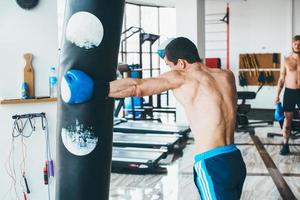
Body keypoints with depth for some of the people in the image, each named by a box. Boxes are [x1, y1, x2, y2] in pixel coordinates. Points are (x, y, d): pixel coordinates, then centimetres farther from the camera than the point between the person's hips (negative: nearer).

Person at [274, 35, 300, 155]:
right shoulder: (287, 60, 4)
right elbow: (281, 79, 6)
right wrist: (277, 95, 1)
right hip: (289, 92, 1)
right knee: (287, 119, 5)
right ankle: (285, 145, 13)